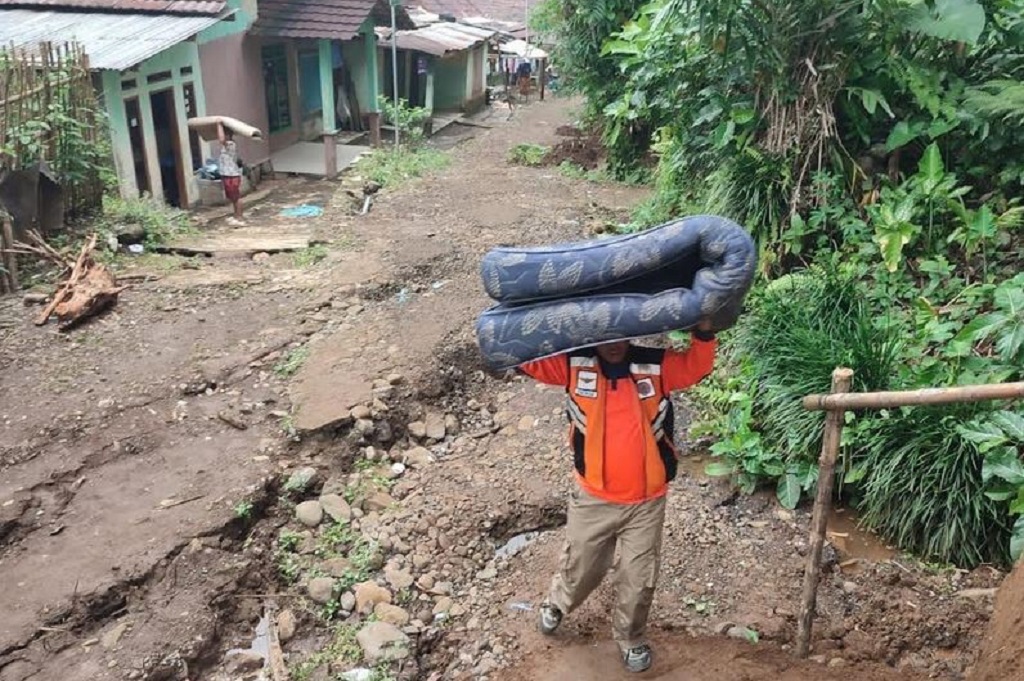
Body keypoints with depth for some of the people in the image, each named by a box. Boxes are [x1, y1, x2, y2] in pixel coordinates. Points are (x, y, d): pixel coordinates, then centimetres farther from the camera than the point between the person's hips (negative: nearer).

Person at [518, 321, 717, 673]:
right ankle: (556, 603, 53)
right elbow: (525, 357, -11)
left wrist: (703, 328, -29)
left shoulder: (656, 365, -8)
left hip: (646, 501, 0)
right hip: (593, 497, 0)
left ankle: (630, 637, 42)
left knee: (639, 579, 14)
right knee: (580, 568, 19)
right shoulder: (574, 364, -9)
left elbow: (698, 366, -12)